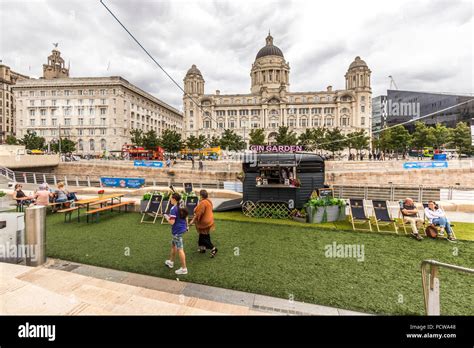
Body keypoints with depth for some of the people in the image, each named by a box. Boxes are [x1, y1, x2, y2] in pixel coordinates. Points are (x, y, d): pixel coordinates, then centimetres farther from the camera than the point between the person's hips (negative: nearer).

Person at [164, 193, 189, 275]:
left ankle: (184, 269, 11)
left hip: (177, 231, -9)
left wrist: (167, 217, -7)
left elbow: (172, 222, -23)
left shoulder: (173, 209, -21)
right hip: (182, 228, 9)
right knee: (173, 245, 26)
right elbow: (185, 217, 14)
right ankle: (171, 261, 45)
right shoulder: (182, 206, 4)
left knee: (180, 249, 1)